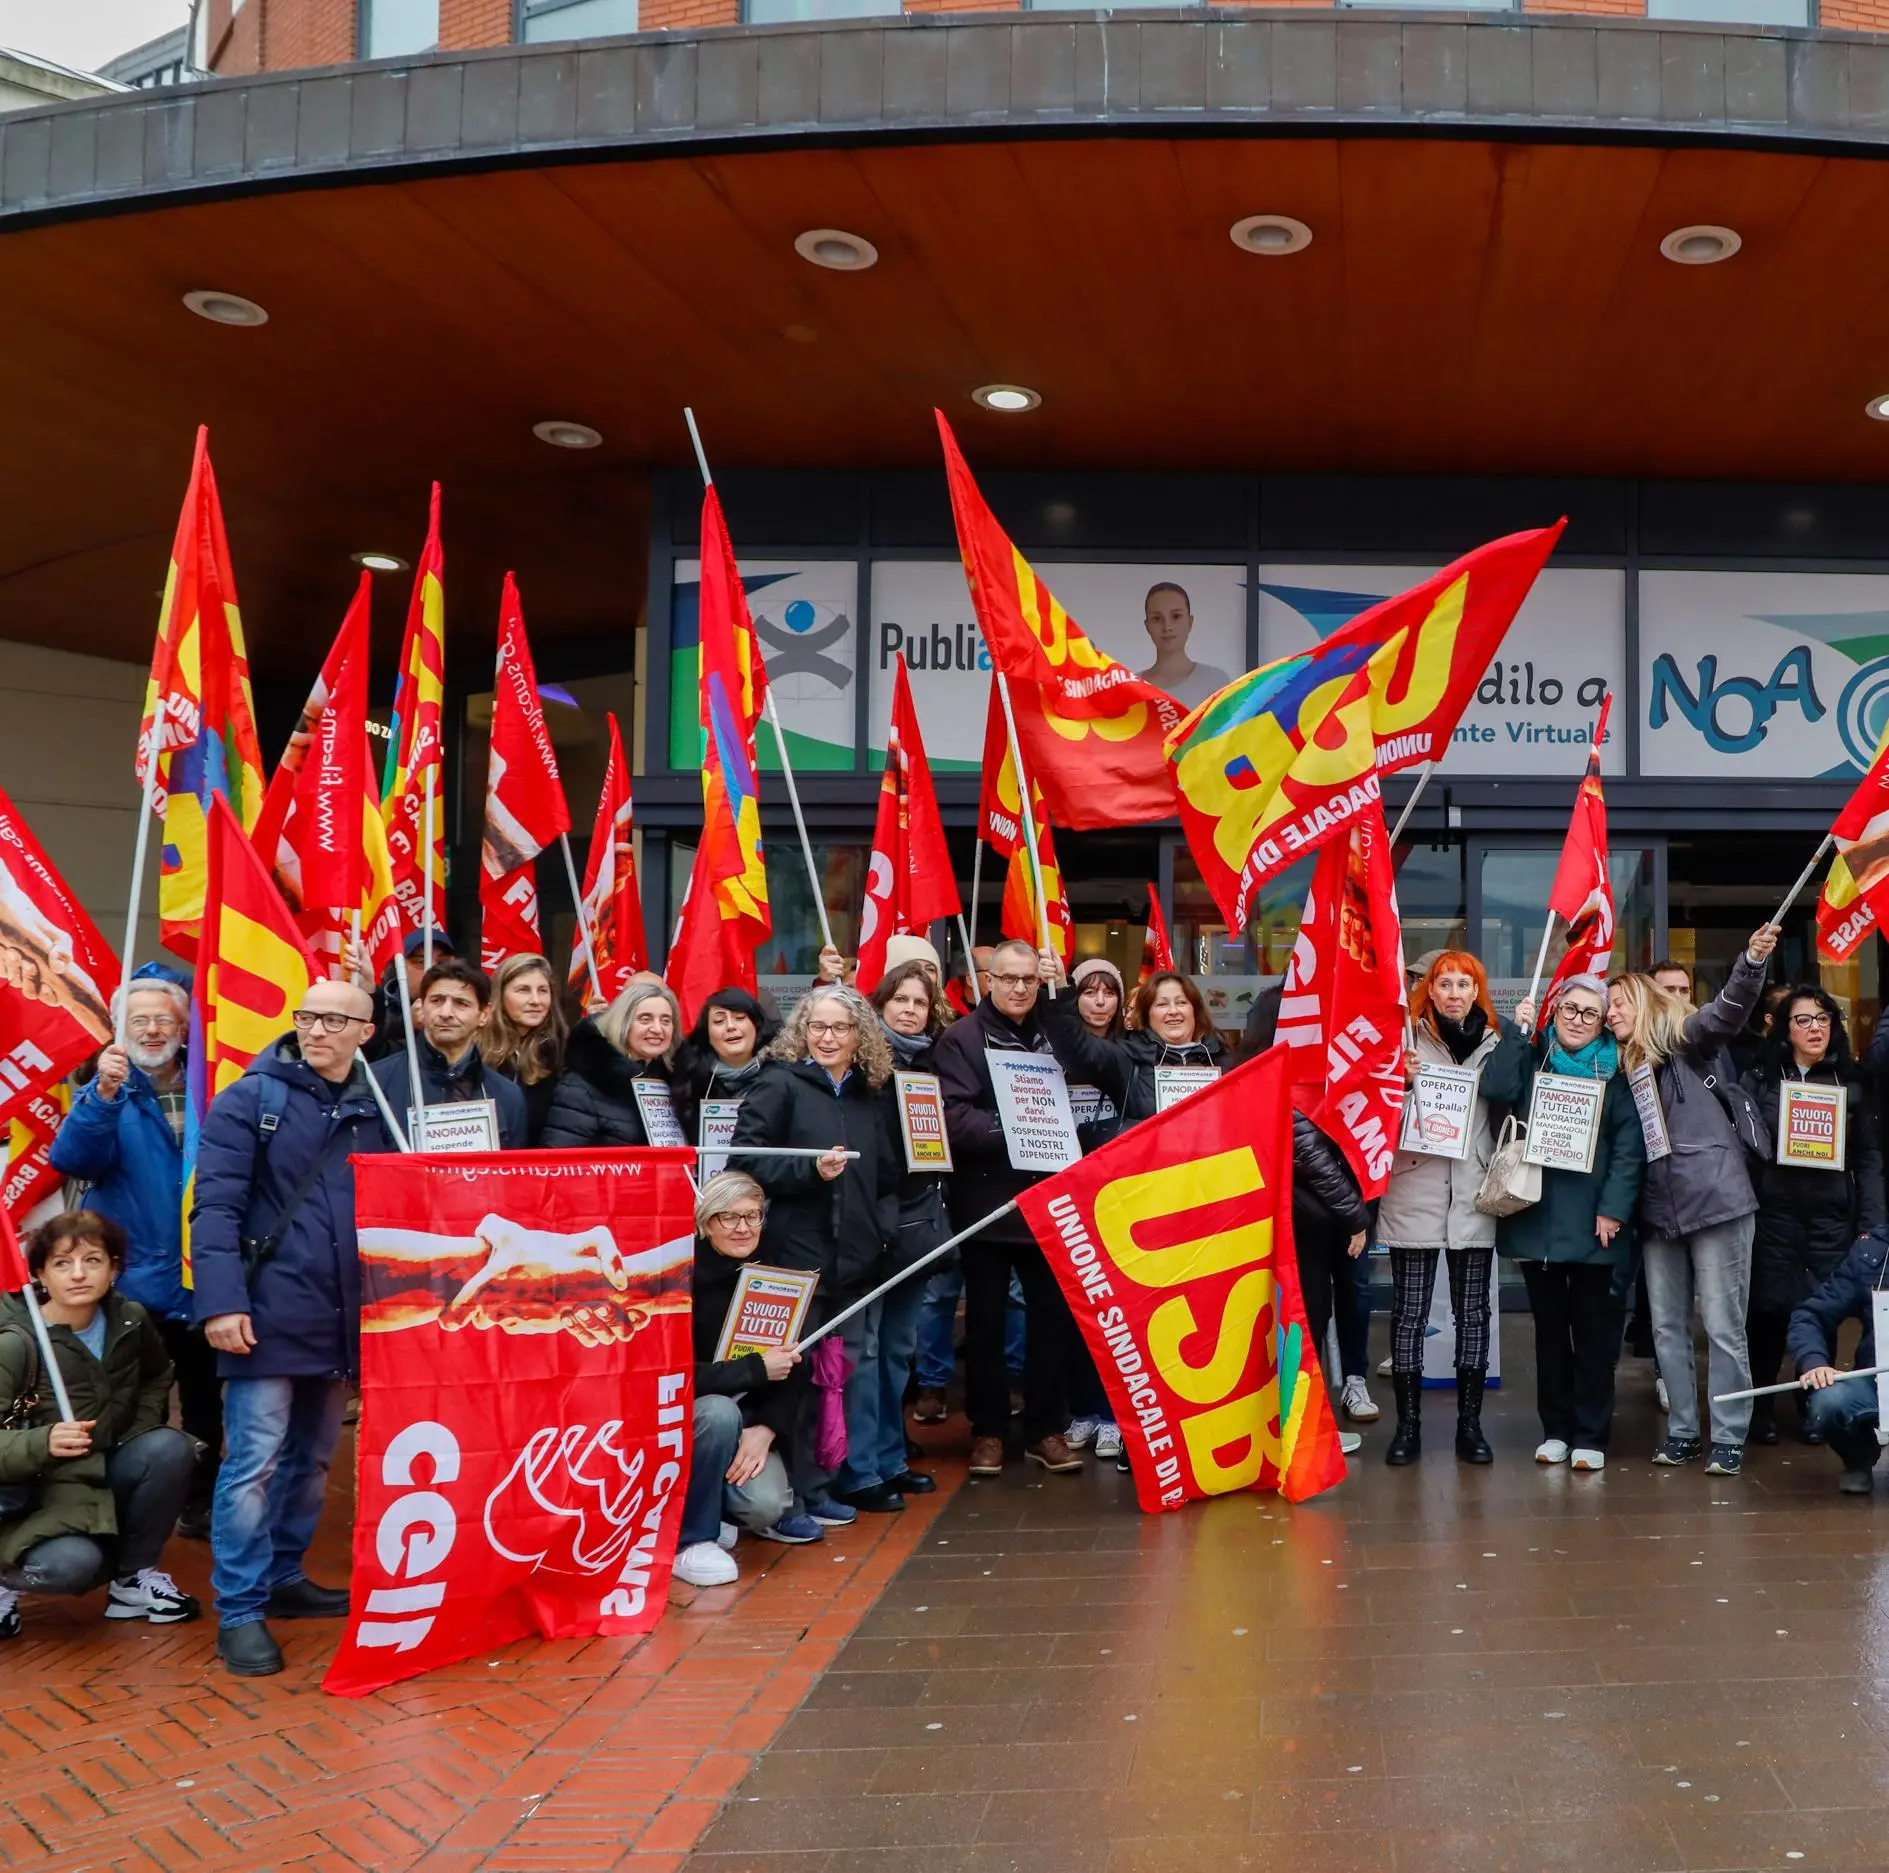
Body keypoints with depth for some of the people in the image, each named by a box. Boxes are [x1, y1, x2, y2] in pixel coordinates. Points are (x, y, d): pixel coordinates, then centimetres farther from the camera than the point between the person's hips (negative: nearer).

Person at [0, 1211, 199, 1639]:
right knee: (71, 1564, -35)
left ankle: (134, 1578, -3)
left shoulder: (130, 1320, -5)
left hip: (110, 1477, 5)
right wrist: (43, 1443, -38)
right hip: (37, 1493, -5)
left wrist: (142, 1433, 1)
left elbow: (157, 1378, 18)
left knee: (170, 1449, -25)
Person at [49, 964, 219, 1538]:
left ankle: (200, 1503, 30)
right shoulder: (103, 1089, -2)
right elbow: (72, 1159, -20)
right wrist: (104, 1094, -35)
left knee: (203, 1403, 14)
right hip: (131, 1284, -2)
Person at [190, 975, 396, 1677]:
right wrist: (222, 1301, -20)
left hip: (344, 1318, 5)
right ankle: (239, 1611, 2)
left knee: (311, 1458, 15)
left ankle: (283, 1578, 29)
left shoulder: (376, 1109, 9)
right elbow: (215, 1207, -10)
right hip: (269, 1313, -5)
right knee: (255, 1461, -6)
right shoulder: (248, 1101, -4)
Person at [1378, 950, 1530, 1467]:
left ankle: (1470, 1424, 17)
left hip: (1474, 1194, 2)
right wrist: (1400, 1077, -18)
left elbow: (1507, 1094, -2)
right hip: (1414, 1190, -2)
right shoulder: (1407, 1037, 1)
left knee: (1473, 1311, 8)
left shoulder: (1499, 1040, 8)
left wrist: (1516, 1036, -7)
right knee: (1409, 1311, 2)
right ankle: (1408, 1424, 10)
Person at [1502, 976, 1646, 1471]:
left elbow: (1629, 1147, -5)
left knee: (1595, 1332, 3)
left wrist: (1613, 1209, -13)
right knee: (1549, 1327, 11)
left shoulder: (1615, 1072, 2)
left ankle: (1590, 1435, 11)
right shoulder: (1533, 1059, 7)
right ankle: (1555, 1429, 20)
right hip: (1537, 1218, 2)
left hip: (1594, 1223, -2)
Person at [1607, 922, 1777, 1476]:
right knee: (1667, 1328, 11)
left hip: (1714, 1199, -7)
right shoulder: (1626, 1066, 16)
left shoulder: (1685, 1039, -3)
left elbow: (1730, 1010, -20)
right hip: (1657, 1208, 7)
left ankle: (1728, 1438, 7)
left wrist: (1753, 961, -37)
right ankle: (1682, 1431, 21)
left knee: (1723, 1326, -1)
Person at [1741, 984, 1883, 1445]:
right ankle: (1760, 1408, 15)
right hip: (1774, 1216, -1)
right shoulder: (1760, 1080, 5)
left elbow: (1869, 1158, 6)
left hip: (1832, 1218, 1)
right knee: (1769, 1311, -1)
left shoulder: (1850, 1084, 8)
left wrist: (1872, 1226, 0)